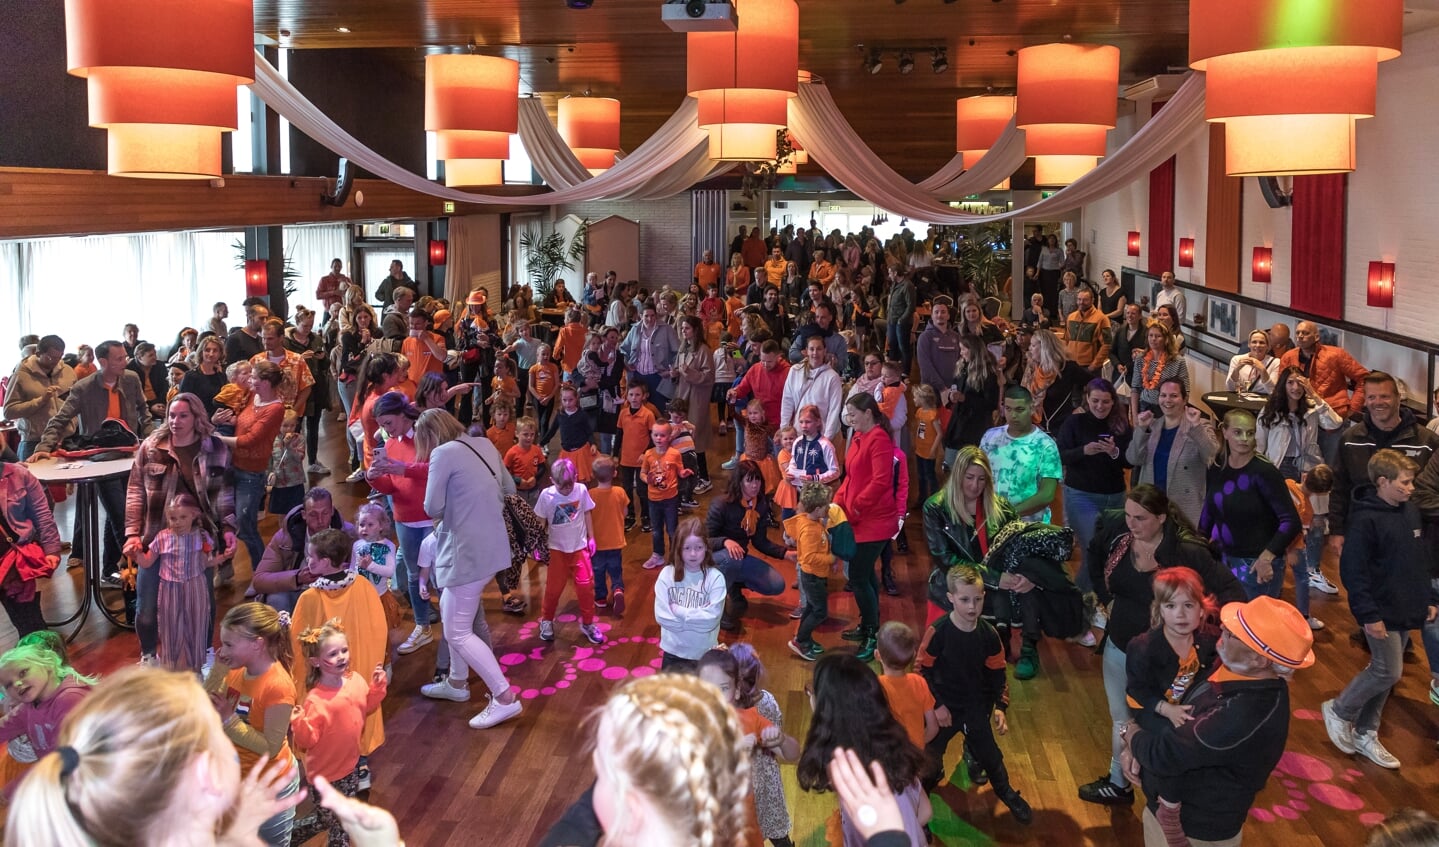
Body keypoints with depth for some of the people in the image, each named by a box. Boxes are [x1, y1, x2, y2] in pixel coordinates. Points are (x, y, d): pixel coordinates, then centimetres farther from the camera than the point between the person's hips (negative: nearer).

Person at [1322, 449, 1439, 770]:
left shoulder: (1411, 510, 5)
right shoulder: (1366, 520, -19)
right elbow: (1353, 570, -19)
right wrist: (1368, 615, -19)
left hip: (1408, 611, 7)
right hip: (1382, 613, -7)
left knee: (1383, 672, 13)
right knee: (1389, 672, -6)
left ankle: (1365, 735, 25)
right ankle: (1338, 711, 15)